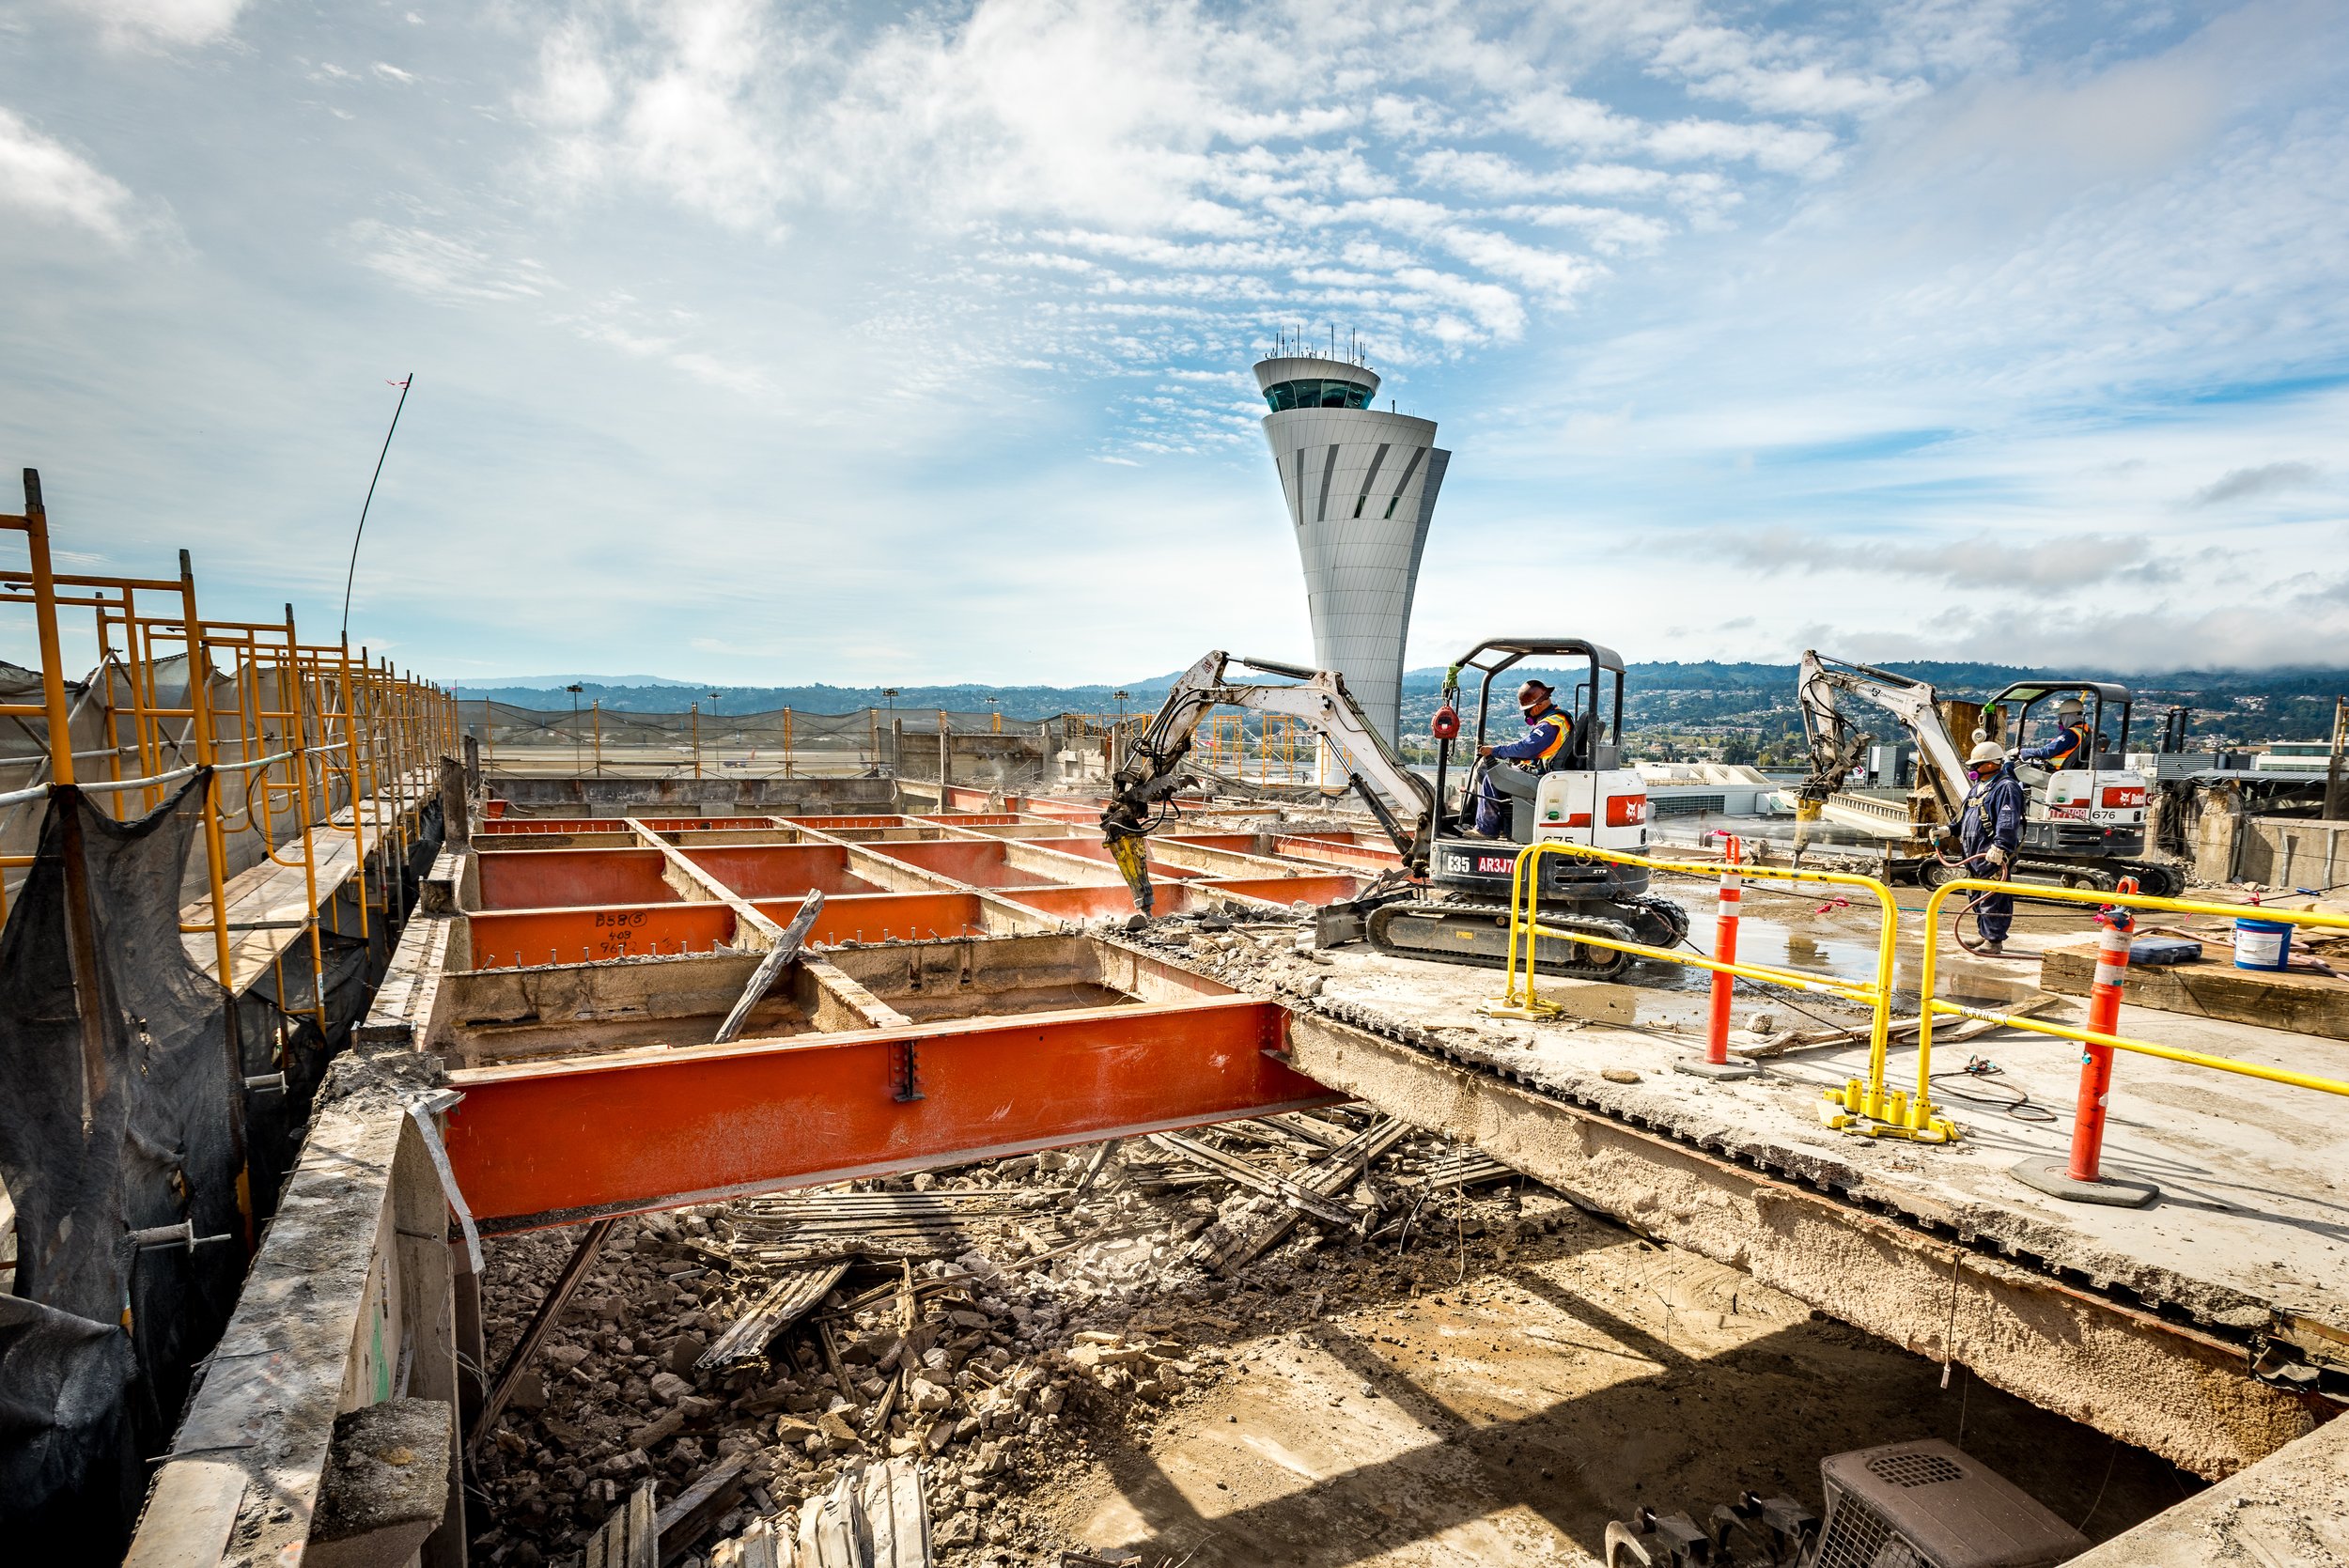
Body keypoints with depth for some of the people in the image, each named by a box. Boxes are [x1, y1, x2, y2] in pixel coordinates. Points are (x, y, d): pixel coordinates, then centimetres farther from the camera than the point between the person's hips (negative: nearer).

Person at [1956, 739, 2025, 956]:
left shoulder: (2006, 787, -11)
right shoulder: (1979, 787, 20)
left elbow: (2008, 822, -22)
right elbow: (1966, 816, 28)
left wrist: (1999, 847, -31)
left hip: (1993, 856, -10)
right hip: (1974, 853, 10)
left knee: (1993, 898, -8)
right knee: (1977, 896, 16)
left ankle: (1994, 942, -4)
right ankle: (1986, 935, 27)